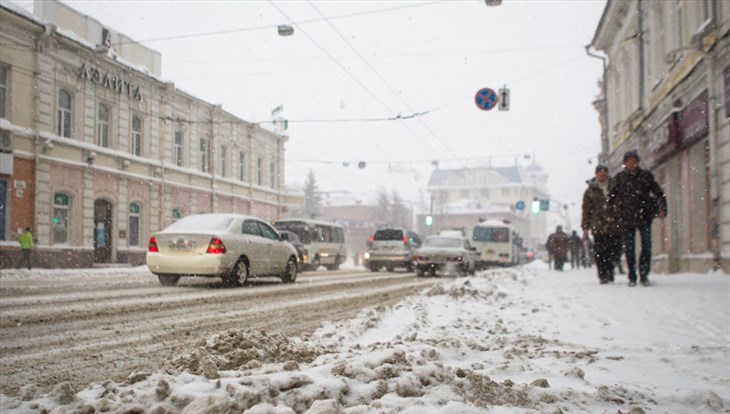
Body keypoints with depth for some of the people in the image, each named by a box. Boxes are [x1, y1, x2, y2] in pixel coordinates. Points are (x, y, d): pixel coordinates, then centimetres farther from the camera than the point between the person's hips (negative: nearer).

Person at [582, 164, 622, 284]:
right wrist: (585, 227, 3)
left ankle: (610, 270, 19)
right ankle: (603, 275, 0)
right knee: (600, 252, -5)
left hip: (615, 225, 1)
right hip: (598, 226, -1)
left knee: (615, 250, -2)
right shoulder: (590, 191, 10)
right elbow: (586, 210, 8)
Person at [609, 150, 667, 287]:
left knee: (646, 246, -5)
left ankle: (644, 275, 7)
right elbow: (611, 197, 8)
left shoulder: (646, 175, 6)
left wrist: (662, 209, -5)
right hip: (626, 218, 0)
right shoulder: (619, 178, 5)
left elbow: (659, 193, 7)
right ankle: (632, 277, 12)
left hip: (644, 216, 0)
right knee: (629, 249, 1)